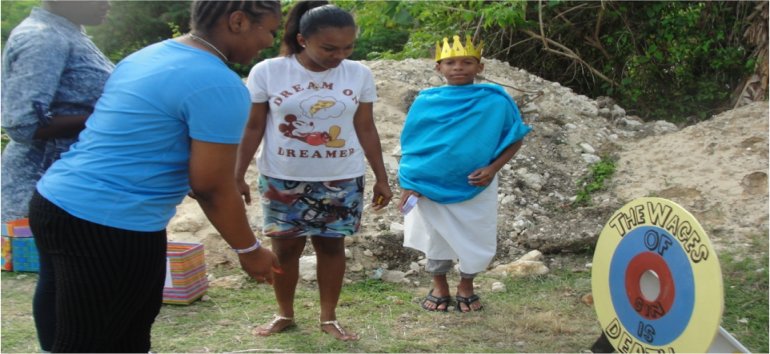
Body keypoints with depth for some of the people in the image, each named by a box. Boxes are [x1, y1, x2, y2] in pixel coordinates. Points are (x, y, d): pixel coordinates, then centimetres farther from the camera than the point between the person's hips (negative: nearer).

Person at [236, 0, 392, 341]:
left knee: (331, 245, 8)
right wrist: (238, 176, -4)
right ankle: (284, 314, 25)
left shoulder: (359, 74, -3)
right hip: (283, 180, -1)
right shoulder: (267, 72, -9)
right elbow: (253, 128, -3)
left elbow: (366, 129, 4)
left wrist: (381, 178, 5)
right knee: (285, 247, 7)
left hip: (341, 181, 1)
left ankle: (329, 318, 21)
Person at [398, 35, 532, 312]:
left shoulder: (495, 101, -11)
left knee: (477, 240, 11)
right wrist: (408, 185, -8)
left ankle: (466, 287, 35)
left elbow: (515, 139, -3)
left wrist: (492, 169, -16)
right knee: (435, 238, 15)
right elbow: (411, 146, -1)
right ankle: (439, 286, 37)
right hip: (431, 187, 1)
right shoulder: (426, 102, -7)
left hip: (476, 188, 0)